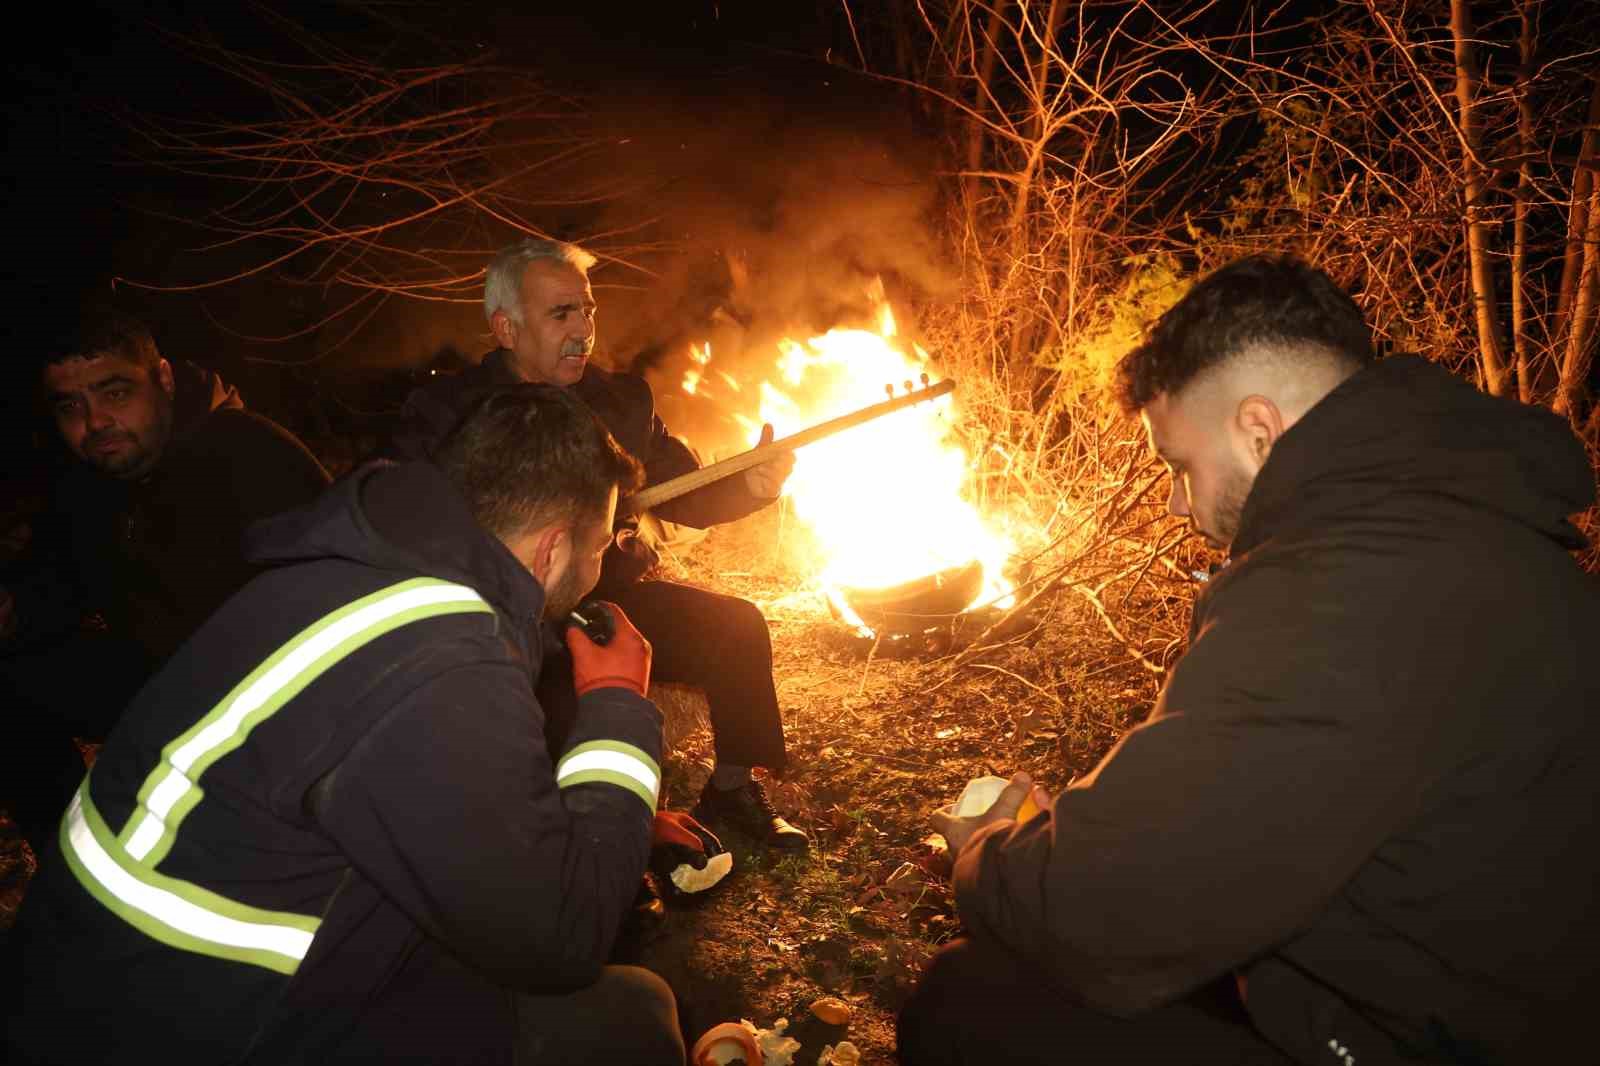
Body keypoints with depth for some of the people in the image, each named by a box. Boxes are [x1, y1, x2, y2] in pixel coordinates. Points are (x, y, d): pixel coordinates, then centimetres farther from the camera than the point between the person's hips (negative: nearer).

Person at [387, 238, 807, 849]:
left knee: (735, 624, -10)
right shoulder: (446, 411, -7)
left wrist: (749, 486, -13)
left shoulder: (620, 400, 6)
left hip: (610, 597, 5)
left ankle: (732, 787, 8)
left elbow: (685, 498, 9)